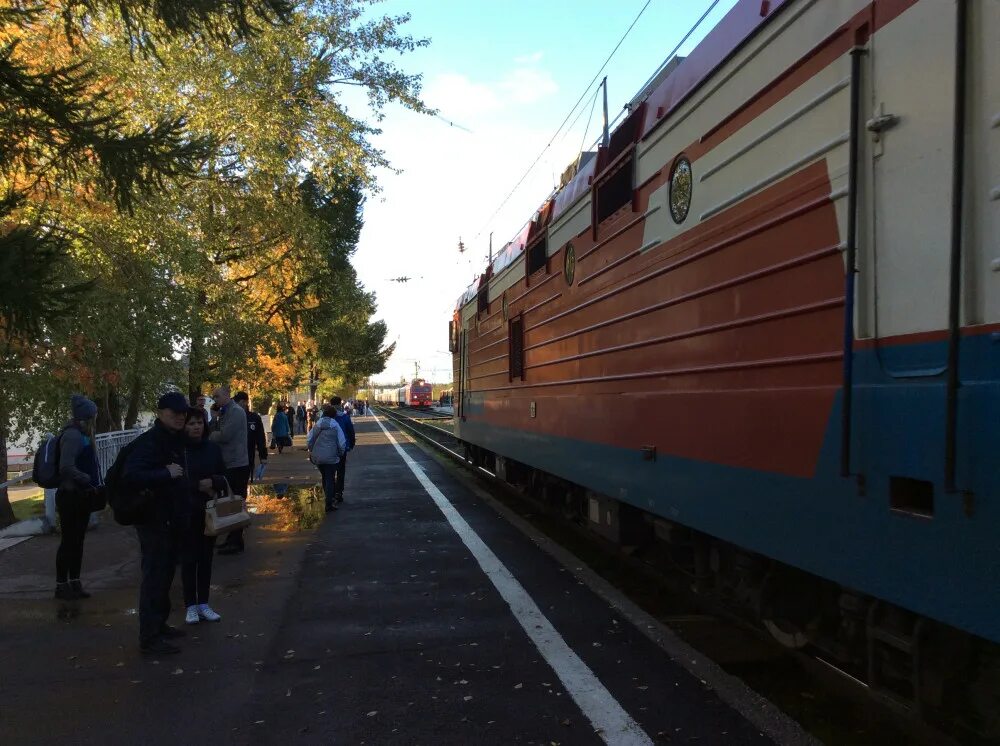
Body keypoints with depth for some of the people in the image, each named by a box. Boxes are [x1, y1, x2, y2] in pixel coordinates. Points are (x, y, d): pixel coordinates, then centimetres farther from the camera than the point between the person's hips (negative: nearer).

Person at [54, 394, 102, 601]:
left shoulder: (81, 434, 12)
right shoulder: (73, 435, -17)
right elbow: (66, 467, -25)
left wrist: (95, 483, 5)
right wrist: (90, 480, -18)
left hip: (80, 497, 9)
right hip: (71, 497, -9)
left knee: (77, 541, 14)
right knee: (68, 541, 0)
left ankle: (74, 583, 23)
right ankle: (61, 586, 11)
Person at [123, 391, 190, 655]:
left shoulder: (175, 440, 10)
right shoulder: (148, 441, -18)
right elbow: (131, 477, -31)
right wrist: (166, 473, -29)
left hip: (172, 519, 9)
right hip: (154, 519, -9)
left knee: (165, 574, 18)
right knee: (154, 576, -5)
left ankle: (159, 625, 31)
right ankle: (149, 637, 2)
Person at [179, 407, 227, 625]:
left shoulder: (213, 449, 2)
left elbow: (224, 478, 6)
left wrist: (213, 481, -14)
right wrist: (198, 487, -15)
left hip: (209, 511, 3)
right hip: (186, 512, -3)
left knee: (206, 558, 9)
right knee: (189, 559, 3)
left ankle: (204, 603, 20)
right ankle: (191, 606, 14)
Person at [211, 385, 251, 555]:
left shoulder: (236, 412, -14)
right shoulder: (223, 412, 16)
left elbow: (225, 435, -21)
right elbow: (216, 432, 12)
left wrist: (207, 436, -5)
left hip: (237, 464, -9)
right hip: (228, 464, 9)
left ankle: (236, 542, 5)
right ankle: (232, 538, 22)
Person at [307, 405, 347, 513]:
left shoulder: (316, 426, 2)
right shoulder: (335, 426, -8)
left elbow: (309, 441, 2)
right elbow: (342, 444, -9)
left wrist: (313, 451, 16)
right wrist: (340, 454, 8)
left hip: (317, 458, 4)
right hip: (331, 457, -4)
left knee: (325, 478, 20)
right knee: (330, 479, 3)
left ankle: (329, 498, 31)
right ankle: (329, 504, -1)